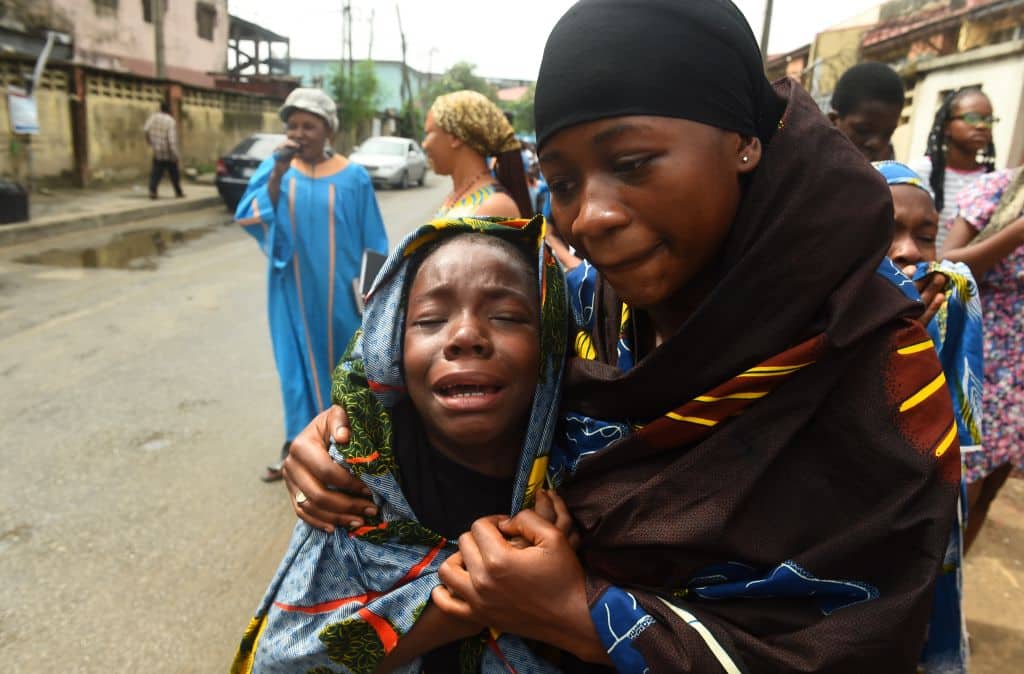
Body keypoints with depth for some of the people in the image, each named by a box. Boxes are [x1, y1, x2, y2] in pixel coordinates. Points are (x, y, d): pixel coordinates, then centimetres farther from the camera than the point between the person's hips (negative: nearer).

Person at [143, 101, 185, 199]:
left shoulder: (153, 117, -2)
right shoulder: (171, 121, -16)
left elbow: (145, 130, -2)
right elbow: (172, 139, -22)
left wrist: (150, 141, 15)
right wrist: (174, 153, -18)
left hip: (157, 152, 3)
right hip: (169, 154, -3)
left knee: (156, 172, 6)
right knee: (174, 173, 12)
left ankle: (152, 190, -10)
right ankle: (178, 192, 23)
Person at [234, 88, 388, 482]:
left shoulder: (353, 177, -6)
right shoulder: (275, 168, -1)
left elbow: (372, 242, -2)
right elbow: (251, 217, -14)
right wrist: (279, 172, -24)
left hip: (336, 290, -1)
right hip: (292, 289, 2)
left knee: (339, 359, 12)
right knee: (297, 361, 9)